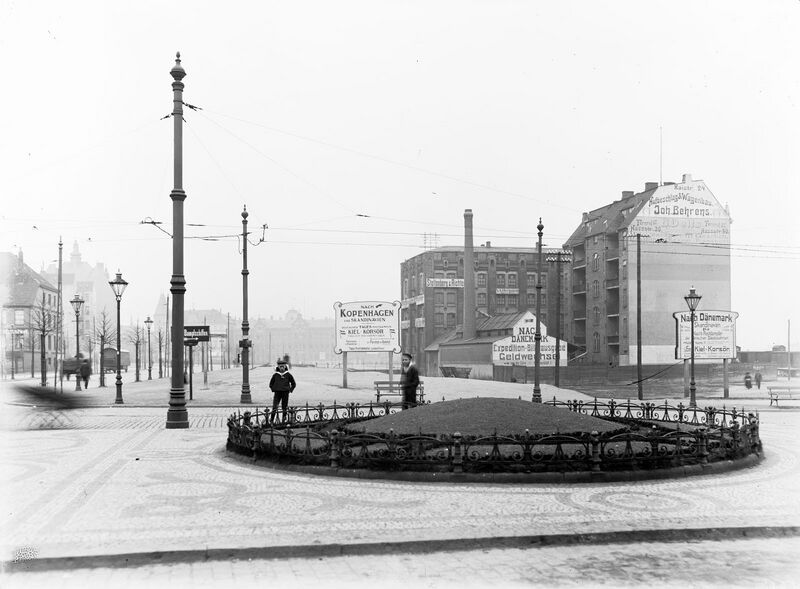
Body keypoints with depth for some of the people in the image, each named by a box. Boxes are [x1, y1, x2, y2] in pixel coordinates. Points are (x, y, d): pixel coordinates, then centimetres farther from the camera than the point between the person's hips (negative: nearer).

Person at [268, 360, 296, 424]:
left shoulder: (288, 375, 2)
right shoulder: (275, 375, 3)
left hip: (285, 393, 0)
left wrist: (290, 390, 4)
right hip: (277, 393, 0)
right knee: (274, 407, -9)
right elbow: (271, 384, 16)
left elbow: (293, 384, 13)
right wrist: (273, 390, 6)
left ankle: (284, 420, 14)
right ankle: (271, 420, -7)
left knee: (284, 407, 3)